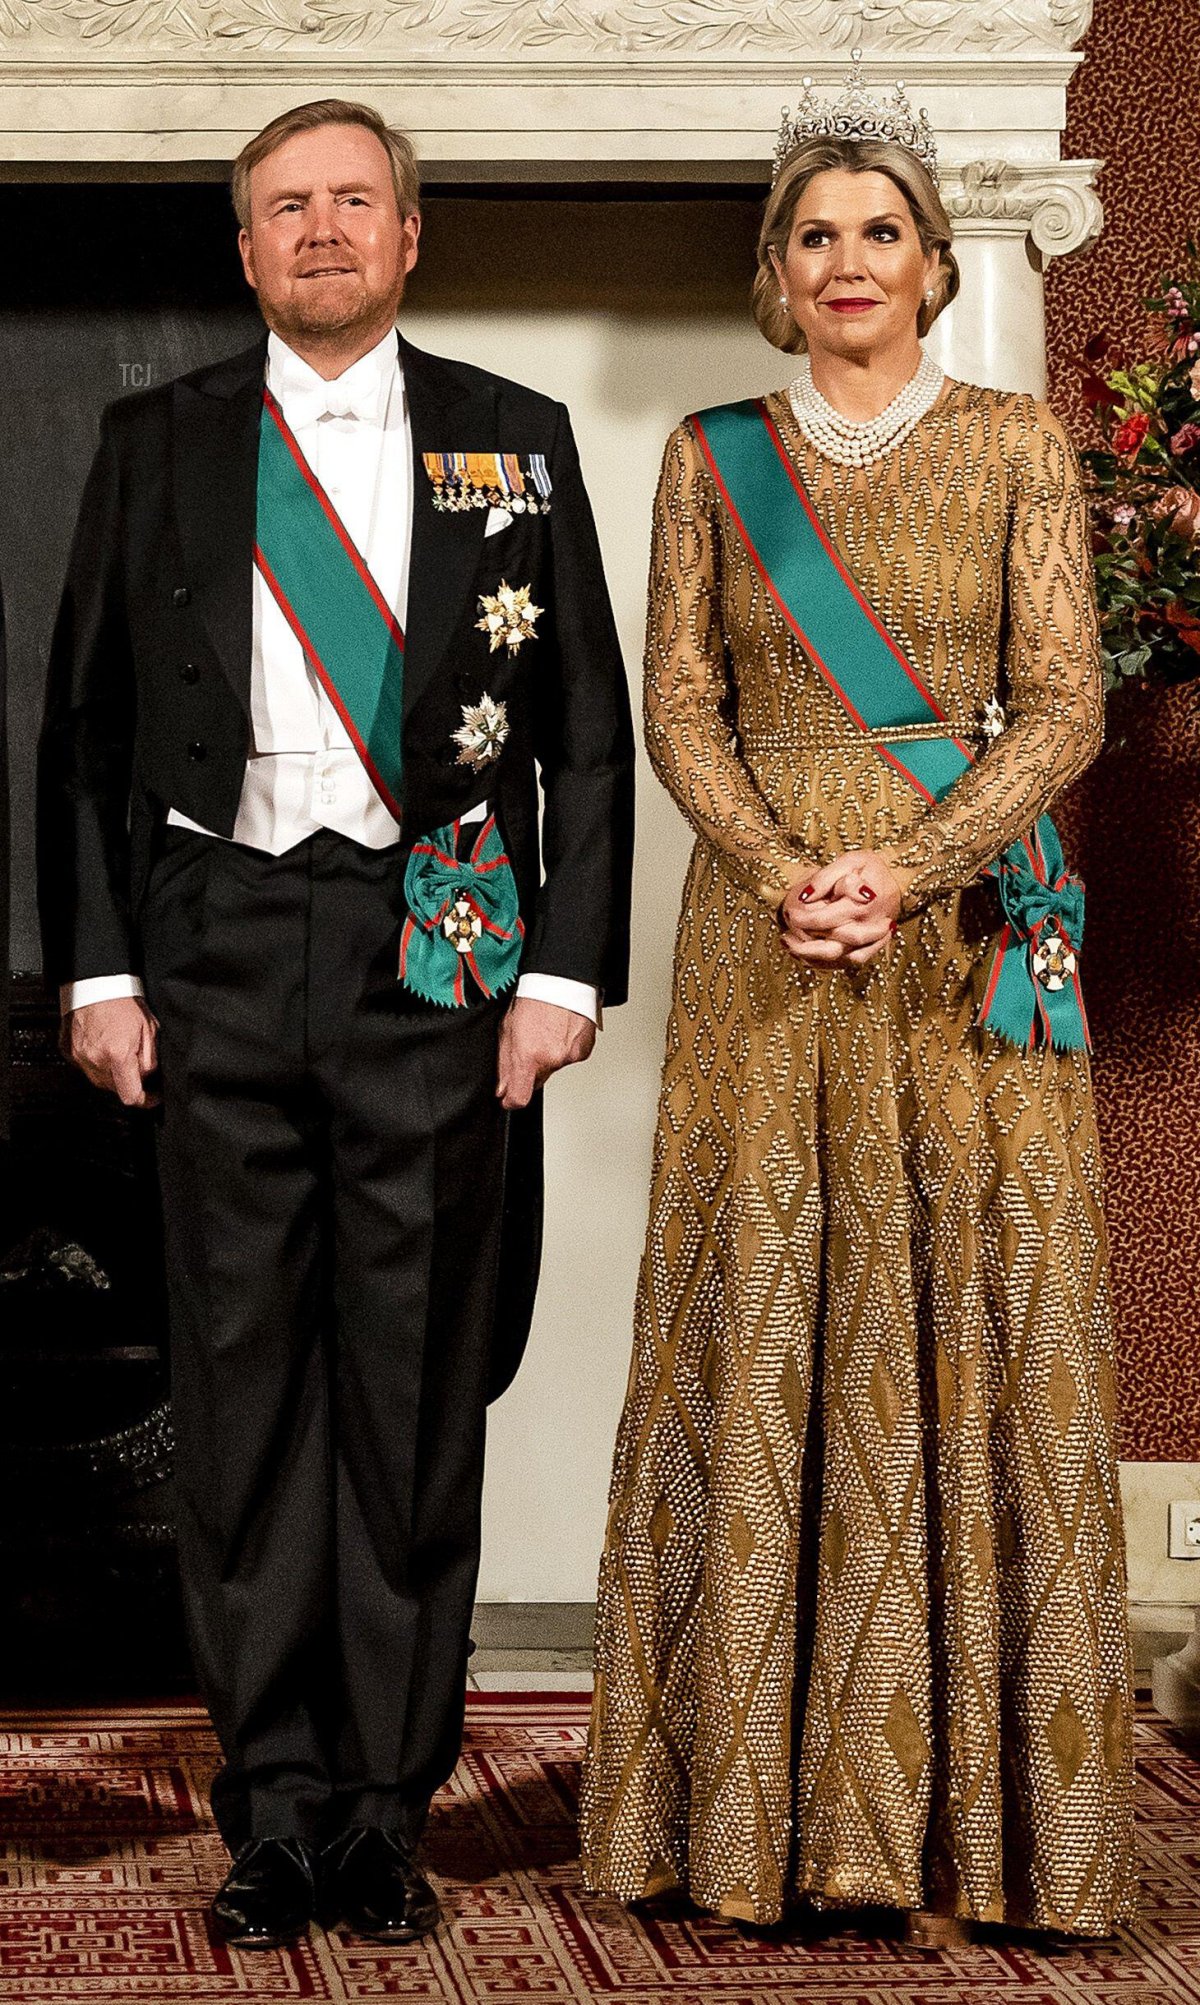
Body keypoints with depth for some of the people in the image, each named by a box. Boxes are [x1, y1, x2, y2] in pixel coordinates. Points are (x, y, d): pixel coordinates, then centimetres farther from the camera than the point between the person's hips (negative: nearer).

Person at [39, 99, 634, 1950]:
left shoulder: (515, 444, 9)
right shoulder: (158, 445, 10)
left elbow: (589, 732, 7)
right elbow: (85, 727, 10)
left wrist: (567, 968, -2)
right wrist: (97, 968, 2)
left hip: (438, 956, 0)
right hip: (220, 955, 1)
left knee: (417, 1394, 3)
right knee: (245, 1386, 3)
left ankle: (388, 1809, 12)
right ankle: (276, 1809, 12)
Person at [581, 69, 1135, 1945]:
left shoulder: (1015, 443, 5)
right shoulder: (710, 459, 9)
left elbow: (1062, 704, -2)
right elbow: (678, 706, 4)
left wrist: (907, 873, -15)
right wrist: (788, 875, -13)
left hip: (971, 943, -1)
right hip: (762, 941, 1)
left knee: (966, 1336, -3)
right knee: (764, 1334, 0)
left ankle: (948, 1809, 3)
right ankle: (768, 1793, 6)